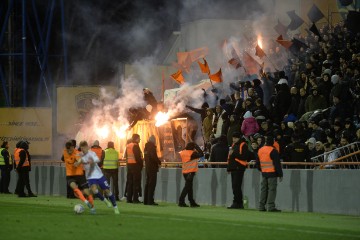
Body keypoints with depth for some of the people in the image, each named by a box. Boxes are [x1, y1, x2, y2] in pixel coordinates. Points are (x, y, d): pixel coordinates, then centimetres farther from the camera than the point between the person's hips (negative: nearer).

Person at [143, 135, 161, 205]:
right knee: (152, 184, -7)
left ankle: (146, 200, 16)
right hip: (153, 168, -9)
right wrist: (159, 162, -7)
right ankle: (150, 200, -10)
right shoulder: (152, 147, -14)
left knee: (147, 184, 13)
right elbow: (154, 156, -24)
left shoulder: (146, 147, 13)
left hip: (147, 167, 9)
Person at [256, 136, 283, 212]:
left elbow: (257, 163, 18)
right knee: (272, 189, -6)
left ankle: (261, 206, 12)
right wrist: (280, 174, -9)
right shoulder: (273, 151, -12)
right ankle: (271, 206, -11)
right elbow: (277, 164, -13)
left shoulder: (260, 150, 11)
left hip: (264, 173, 7)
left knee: (264, 189, 12)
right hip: (272, 173, -7)